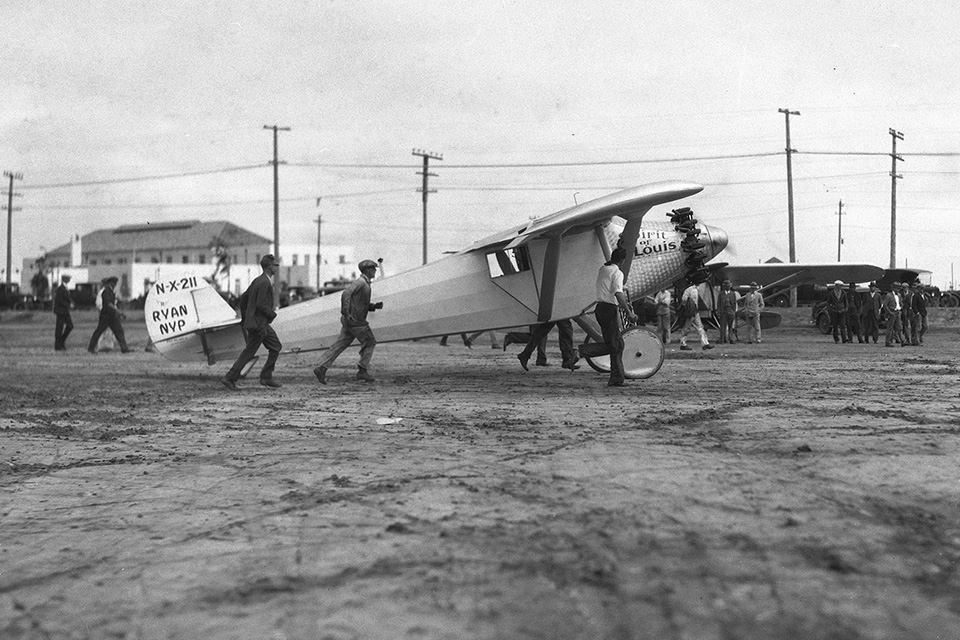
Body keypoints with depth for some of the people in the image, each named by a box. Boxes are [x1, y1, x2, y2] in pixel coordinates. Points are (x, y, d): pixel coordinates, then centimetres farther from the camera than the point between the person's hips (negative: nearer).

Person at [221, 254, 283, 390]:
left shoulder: (258, 280, 11)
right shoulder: (265, 283, -18)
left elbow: (243, 297, 17)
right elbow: (261, 304, -25)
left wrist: (244, 318, 20)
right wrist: (273, 314, -9)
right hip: (258, 324, -10)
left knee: (276, 347, 12)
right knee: (249, 352, -1)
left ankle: (266, 377, 15)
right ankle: (230, 378, 5)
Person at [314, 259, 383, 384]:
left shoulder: (365, 284, 20)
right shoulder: (360, 282, -12)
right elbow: (346, 294, -25)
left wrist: (376, 306, 11)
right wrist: (346, 313, -31)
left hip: (350, 321, 9)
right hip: (355, 320, -9)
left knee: (339, 345, 6)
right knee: (369, 343, 2)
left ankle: (322, 368, 1)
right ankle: (362, 371, 5)